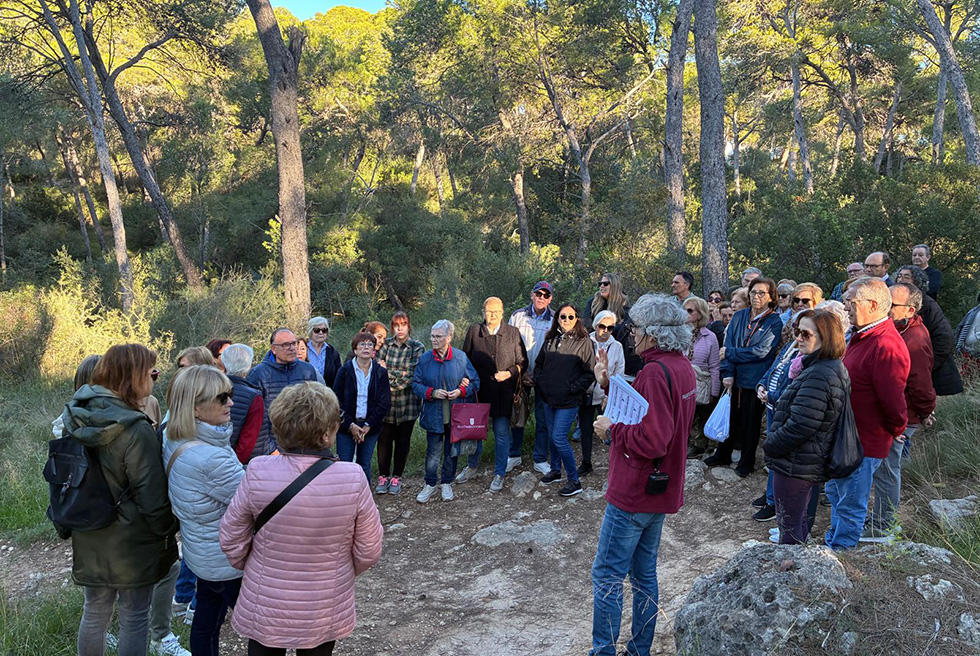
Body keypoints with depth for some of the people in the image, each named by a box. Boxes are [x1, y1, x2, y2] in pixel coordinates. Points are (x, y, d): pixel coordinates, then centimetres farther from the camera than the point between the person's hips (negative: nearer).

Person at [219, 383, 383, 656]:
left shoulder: (258, 472, -23)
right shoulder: (353, 478, -24)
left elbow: (231, 540, -9)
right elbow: (368, 550, -12)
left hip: (265, 608, 0)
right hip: (325, 613, 0)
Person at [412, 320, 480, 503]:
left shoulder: (461, 357, -4)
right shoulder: (425, 359, -2)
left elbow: (475, 381, 4)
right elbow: (416, 384, 3)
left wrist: (461, 391, -14)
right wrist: (432, 393, -14)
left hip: (456, 415, 0)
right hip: (433, 415, 0)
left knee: (451, 451, 12)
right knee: (433, 452, 3)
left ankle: (446, 483, 31)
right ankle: (430, 484, 22)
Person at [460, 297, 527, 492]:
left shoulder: (513, 333, 1)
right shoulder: (474, 331, 3)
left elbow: (523, 362, 6)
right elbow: (465, 359, 9)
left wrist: (509, 373, -11)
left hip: (504, 392, -1)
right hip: (479, 390, 1)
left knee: (502, 433, 2)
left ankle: (499, 474, 16)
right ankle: (472, 466, 35)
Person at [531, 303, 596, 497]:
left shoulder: (584, 342, -9)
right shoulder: (550, 339, 8)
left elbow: (590, 372, -9)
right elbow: (539, 363, 19)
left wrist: (573, 388, -13)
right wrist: (540, 383, 7)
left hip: (568, 401, -6)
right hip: (548, 398, 6)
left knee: (559, 438, -8)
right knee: (552, 436, 16)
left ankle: (574, 481, 4)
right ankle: (555, 470, 35)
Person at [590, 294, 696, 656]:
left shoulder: (657, 372, -23)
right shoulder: (682, 367, 8)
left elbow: (651, 440, -28)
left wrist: (612, 428, -14)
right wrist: (608, 384, 8)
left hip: (634, 494, -10)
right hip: (661, 491, 10)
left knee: (606, 575, 2)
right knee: (644, 573, 19)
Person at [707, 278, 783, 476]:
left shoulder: (774, 322, -9)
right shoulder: (739, 316, 5)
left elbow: (761, 351, -18)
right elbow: (728, 345, 0)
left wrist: (729, 353, -14)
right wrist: (728, 373, -11)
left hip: (754, 380, -4)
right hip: (735, 378, 4)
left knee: (751, 422, 10)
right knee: (730, 417, 15)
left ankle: (747, 462, 25)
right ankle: (723, 455, 32)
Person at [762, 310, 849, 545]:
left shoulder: (819, 376, -26)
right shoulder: (833, 368, 9)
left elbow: (800, 425, -28)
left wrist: (770, 445, -13)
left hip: (796, 464, -11)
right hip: (810, 463, 11)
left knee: (789, 525, 3)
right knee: (798, 519, 24)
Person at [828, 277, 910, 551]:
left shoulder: (886, 346, -27)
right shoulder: (861, 336, 8)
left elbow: (894, 402, -24)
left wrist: (896, 430, -7)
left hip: (864, 443, -10)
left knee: (850, 504, 6)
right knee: (835, 492, 25)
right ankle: (833, 541, 43)